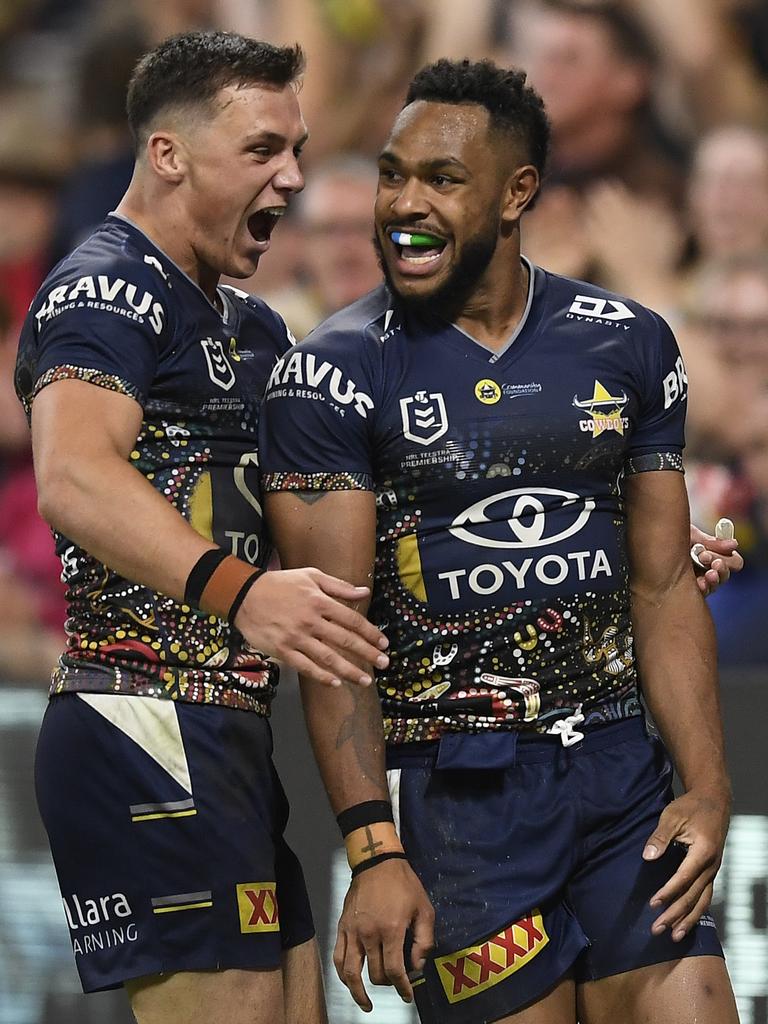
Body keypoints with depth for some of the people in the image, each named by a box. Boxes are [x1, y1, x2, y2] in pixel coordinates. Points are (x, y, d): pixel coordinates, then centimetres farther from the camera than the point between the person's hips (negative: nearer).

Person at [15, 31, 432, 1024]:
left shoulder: (252, 328, 22)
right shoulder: (107, 290, -9)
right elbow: (73, 478, -27)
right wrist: (239, 591, -43)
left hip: (226, 738, 10)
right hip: (148, 727, -10)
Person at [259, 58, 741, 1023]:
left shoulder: (628, 346, 7)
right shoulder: (334, 373, -5)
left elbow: (664, 587, 10)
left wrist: (706, 789, -2)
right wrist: (374, 854, -17)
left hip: (623, 770, 4)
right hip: (458, 789, -4)